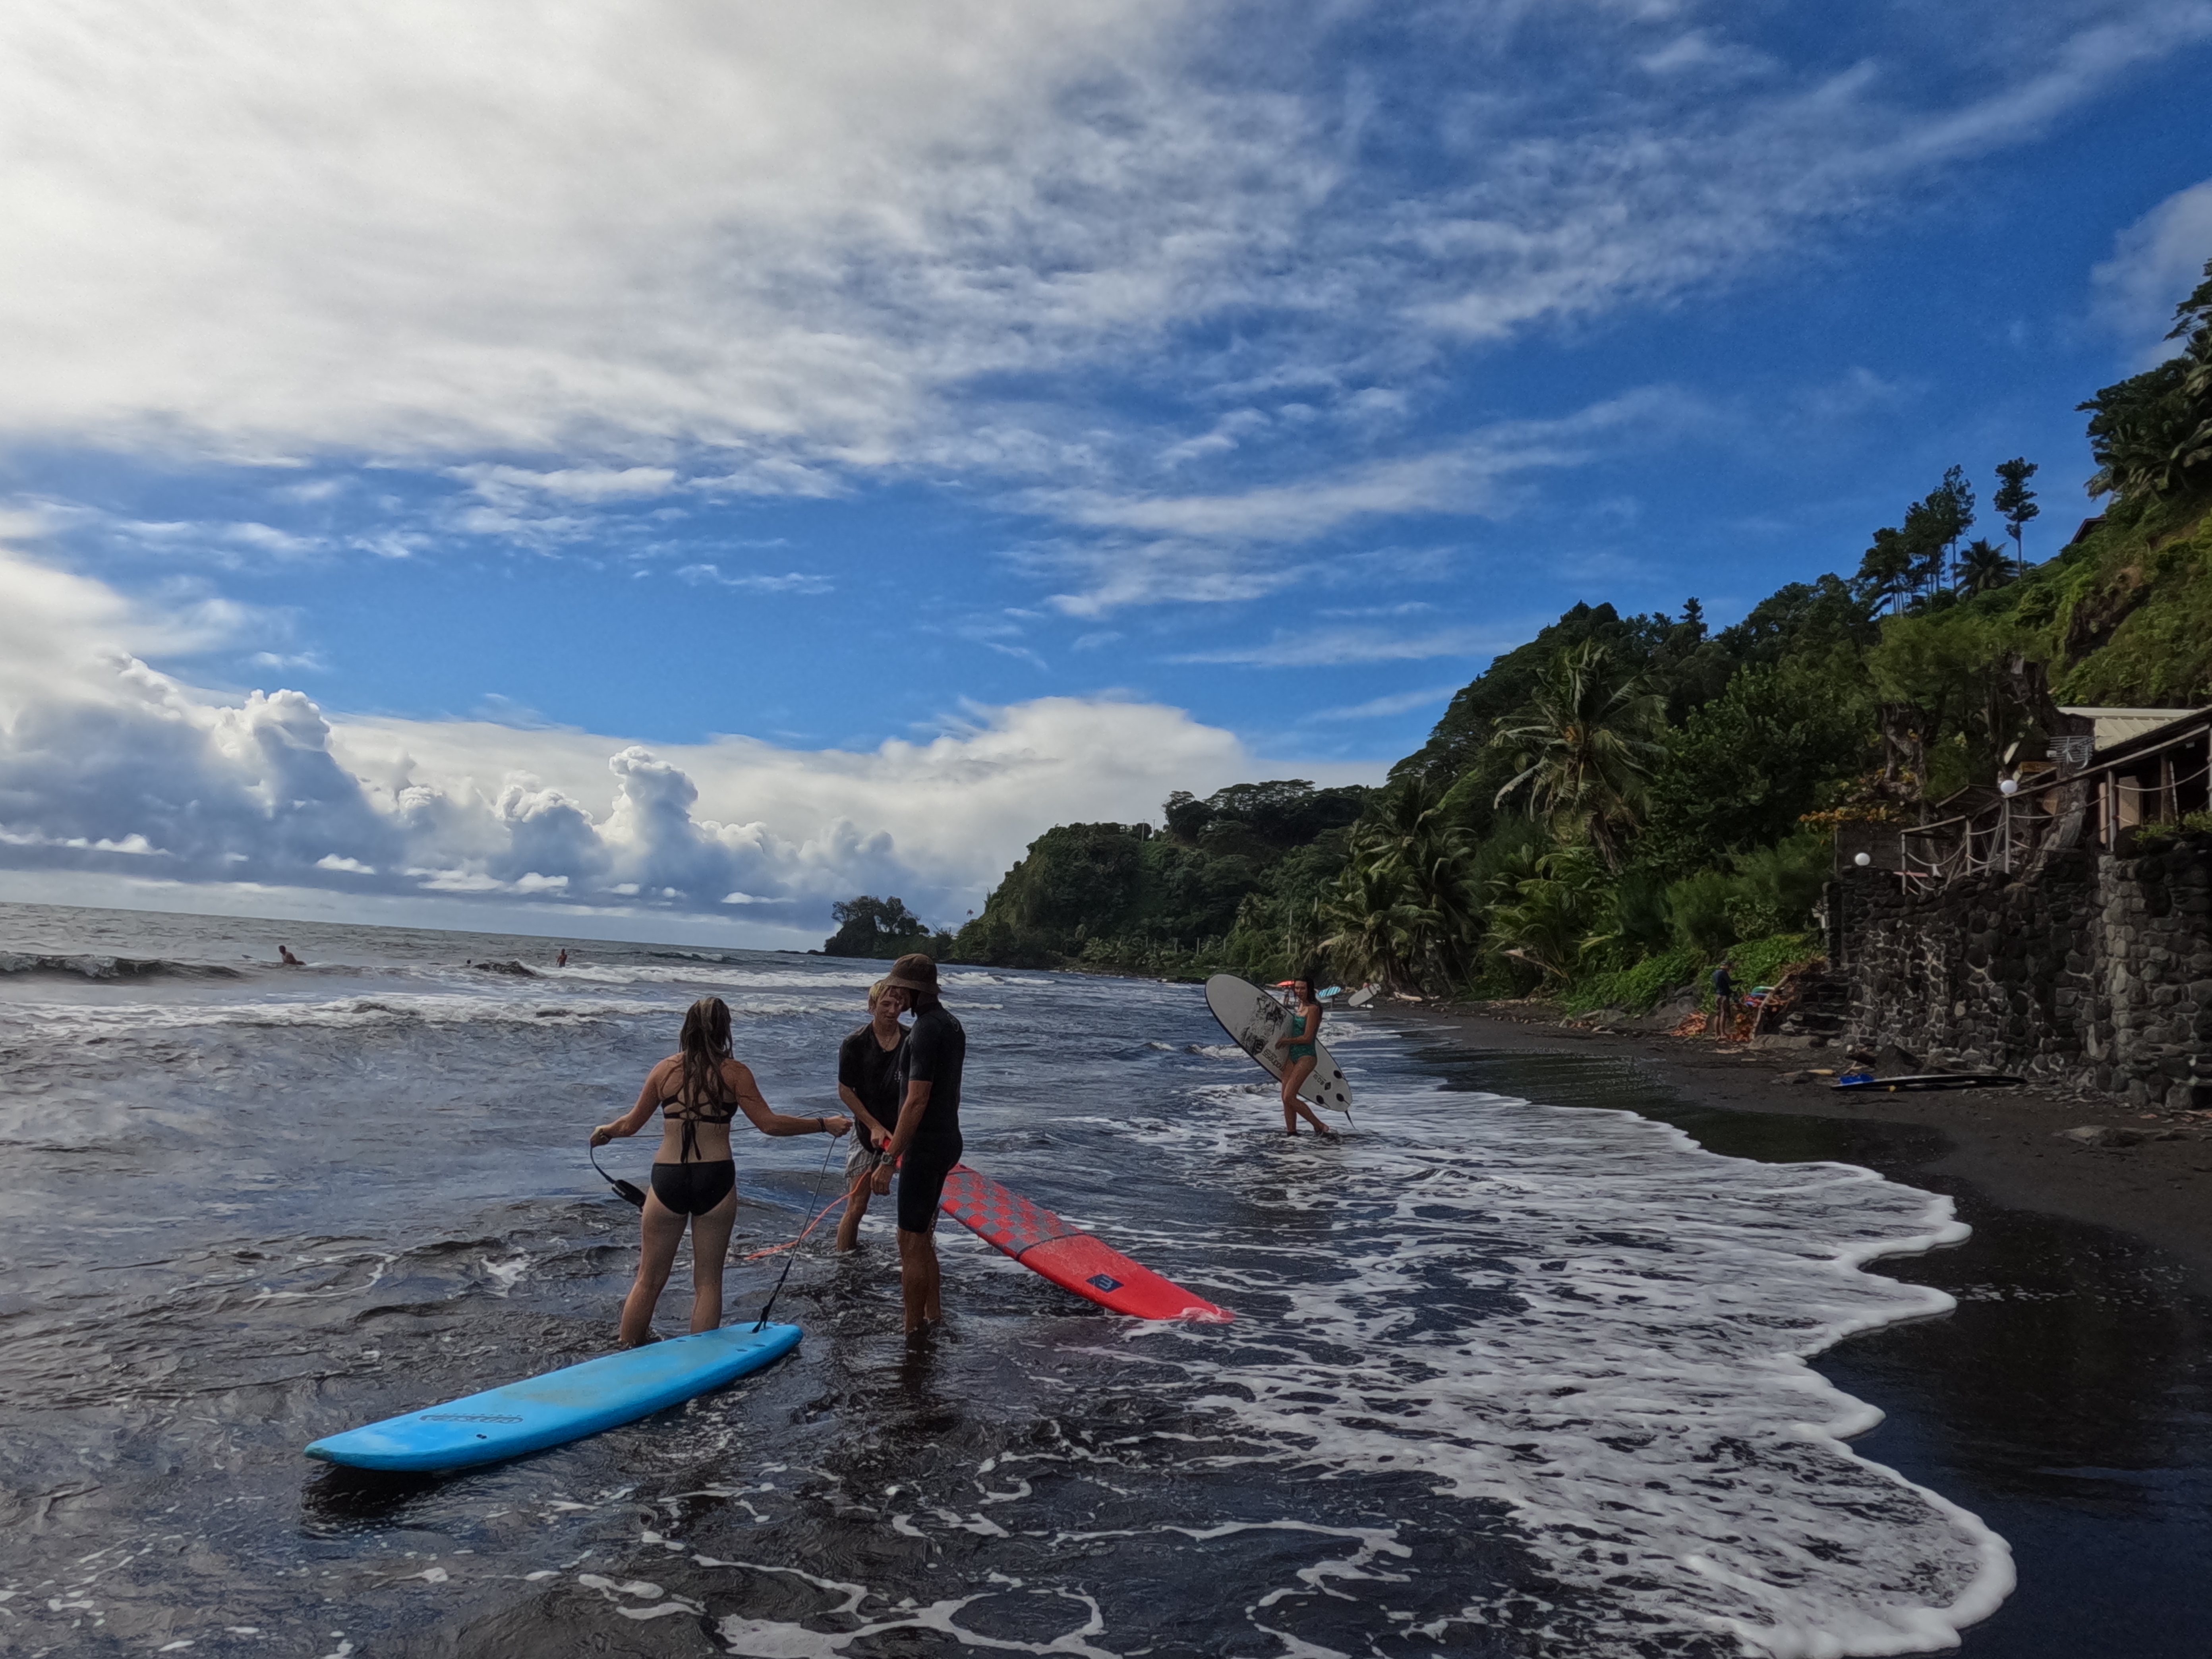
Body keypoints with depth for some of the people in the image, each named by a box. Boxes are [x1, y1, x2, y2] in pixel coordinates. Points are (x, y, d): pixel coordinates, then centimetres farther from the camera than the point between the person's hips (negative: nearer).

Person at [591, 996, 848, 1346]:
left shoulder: (665, 1070, 3)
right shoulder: (734, 1073, -4)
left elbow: (631, 1125, 11)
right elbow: (770, 1123, -9)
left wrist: (604, 1132, 32)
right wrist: (825, 1125, -1)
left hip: (668, 1179, 2)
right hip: (715, 1180, -2)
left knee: (649, 1280, 14)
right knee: (708, 1282, 11)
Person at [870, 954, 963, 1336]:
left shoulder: (926, 1030, -20)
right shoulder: (951, 1025, 11)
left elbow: (917, 1101, -25)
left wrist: (889, 1161, -24)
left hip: (925, 1148, -10)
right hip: (947, 1142, 10)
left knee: (911, 1243, -2)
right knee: (921, 1238, 19)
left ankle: (913, 1331, 6)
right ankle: (934, 1316, 27)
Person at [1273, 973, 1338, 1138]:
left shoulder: (1313, 1009, -13)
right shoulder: (1299, 1005, 12)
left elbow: (1307, 1038, -16)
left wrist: (1286, 1040, -6)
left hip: (1306, 1058, -9)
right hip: (1293, 1055, 9)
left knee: (1289, 1097, -14)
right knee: (1286, 1098, 5)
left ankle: (1321, 1127, -7)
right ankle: (1292, 1133, 11)